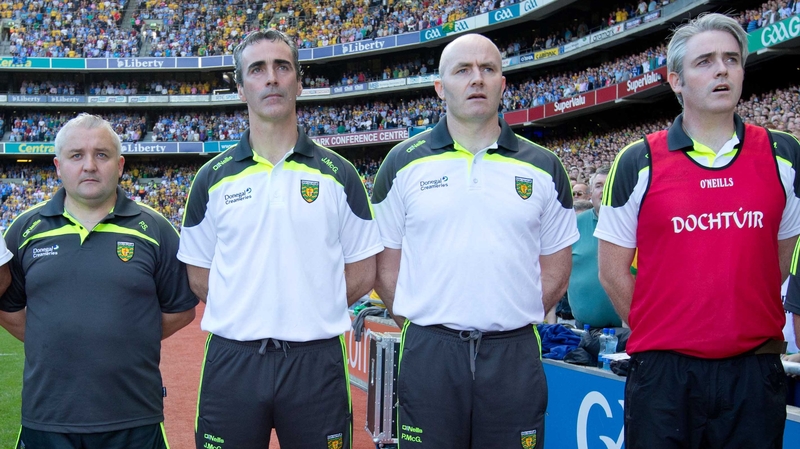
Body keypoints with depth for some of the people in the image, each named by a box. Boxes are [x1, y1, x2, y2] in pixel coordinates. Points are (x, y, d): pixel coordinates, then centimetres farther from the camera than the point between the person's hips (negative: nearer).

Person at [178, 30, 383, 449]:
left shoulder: (337, 173, 3)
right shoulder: (213, 178, 5)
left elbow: (363, 272, 5)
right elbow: (198, 274, 9)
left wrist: (313, 312, 0)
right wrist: (247, 313, 1)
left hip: (316, 360, 0)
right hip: (231, 361, 1)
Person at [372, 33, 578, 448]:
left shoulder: (542, 168, 5)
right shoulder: (404, 163, 3)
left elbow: (556, 269, 10)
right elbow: (384, 261, 6)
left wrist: (515, 322, 3)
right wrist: (414, 322, 0)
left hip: (515, 355, 1)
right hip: (429, 352, 0)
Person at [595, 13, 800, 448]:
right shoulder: (638, 162, -2)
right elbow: (612, 270, 2)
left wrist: (744, 326, 9)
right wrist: (660, 331, 1)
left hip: (755, 370, 2)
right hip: (663, 371, -2)